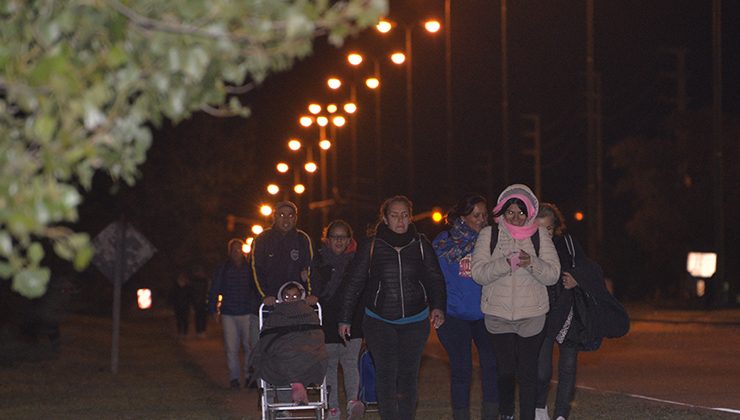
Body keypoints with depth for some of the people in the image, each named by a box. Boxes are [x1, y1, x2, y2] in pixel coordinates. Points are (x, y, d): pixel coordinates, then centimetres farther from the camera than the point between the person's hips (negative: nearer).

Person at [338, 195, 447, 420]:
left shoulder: (421, 245, 2)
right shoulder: (371, 246, -2)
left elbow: (435, 279, 4)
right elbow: (353, 283, 2)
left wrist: (438, 306, -13)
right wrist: (344, 318, 1)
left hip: (415, 321, 2)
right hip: (379, 321, -2)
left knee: (408, 375, 6)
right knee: (386, 374, -12)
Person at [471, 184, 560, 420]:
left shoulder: (539, 235, 3)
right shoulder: (489, 235, 2)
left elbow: (553, 274, -2)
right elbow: (478, 272, -8)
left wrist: (532, 263, -22)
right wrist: (505, 263, -24)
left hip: (531, 315, 0)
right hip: (499, 314, 0)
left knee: (528, 372, -1)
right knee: (505, 371, 4)